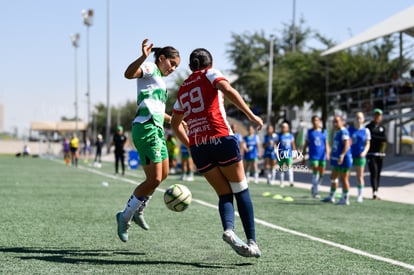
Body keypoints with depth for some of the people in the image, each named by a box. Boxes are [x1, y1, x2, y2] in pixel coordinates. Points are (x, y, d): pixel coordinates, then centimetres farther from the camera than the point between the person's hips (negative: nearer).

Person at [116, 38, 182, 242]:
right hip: (146, 128, -10)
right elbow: (129, 73, -26)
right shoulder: (150, 69, -2)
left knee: (163, 175, 17)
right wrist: (143, 57, -41)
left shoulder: (160, 80, 26)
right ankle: (125, 216, 0)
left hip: (156, 129, 10)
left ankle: (138, 211, 31)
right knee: (154, 179, -12)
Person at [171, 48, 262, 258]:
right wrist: (251, 115, -14)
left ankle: (228, 229, -19)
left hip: (197, 146, 5)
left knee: (224, 195, 9)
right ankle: (251, 241, -5)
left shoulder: (183, 89, 22)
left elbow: (175, 123, 30)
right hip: (221, 139, -4)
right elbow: (227, 90, -14)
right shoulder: (210, 74, 7)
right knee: (241, 191, 4)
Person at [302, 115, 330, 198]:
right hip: (313, 156, -2)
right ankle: (315, 192, -11)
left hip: (322, 156, 2)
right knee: (315, 172, -15)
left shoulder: (324, 132, 9)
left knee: (322, 174, 4)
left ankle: (314, 188, 26)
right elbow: (306, 145, 9)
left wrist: (327, 153, -5)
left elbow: (326, 144, 9)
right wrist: (303, 156, 7)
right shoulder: (309, 132, 5)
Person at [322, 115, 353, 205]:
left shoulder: (343, 132, -17)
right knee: (333, 178, 17)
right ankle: (331, 197, 28)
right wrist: (332, 155, 28)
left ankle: (345, 199, 4)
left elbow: (347, 145, -27)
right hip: (337, 160, 10)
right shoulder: (337, 132, 15)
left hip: (343, 160, -10)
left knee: (344, 179, -3)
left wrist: (342, 156, -34)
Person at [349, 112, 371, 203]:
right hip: (350, 155, 2)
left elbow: (367, 144, 3)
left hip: (360, 156, -2)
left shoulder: (366, 131, 1)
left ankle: (360, 195, 13)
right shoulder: (350, 129, 5)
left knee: (360, 176, 4)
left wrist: (364, 152, -15)